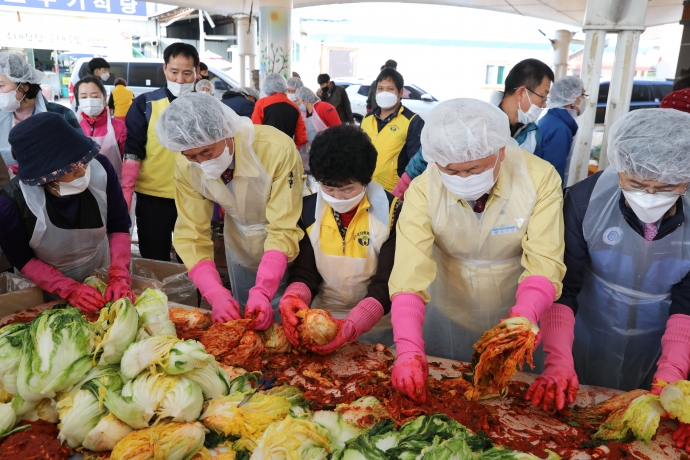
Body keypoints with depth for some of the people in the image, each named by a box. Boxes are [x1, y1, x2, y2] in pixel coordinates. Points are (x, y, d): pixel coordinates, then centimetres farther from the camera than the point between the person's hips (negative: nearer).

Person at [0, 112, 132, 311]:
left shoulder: (100, 168, -28)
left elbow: (119, 226, -14)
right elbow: (23, 260, -14)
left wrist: (119, 276, -24)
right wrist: (70, 290, -24)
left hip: (100, 274, 2)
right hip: (46, 290, -2)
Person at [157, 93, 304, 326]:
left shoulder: (277, 149, -34)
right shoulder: (185, 167, -20)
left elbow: (284, 231, -30)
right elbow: (191, 234, -17)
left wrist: (262, 292, -40)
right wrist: (216, 294, -32)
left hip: (289, 252, -3)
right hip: (240, 250, 3)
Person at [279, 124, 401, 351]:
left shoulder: (390, 212, -14)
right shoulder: (309, 209, -5)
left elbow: (387, 284, -16)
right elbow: (303, 272, -3)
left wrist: (352, 326, -30)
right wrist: (292, 298, -24)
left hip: (376, 327, -2)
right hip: (321, 323, 3)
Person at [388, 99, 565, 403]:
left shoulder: (540, 178, -22)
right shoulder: (424, 189, -22)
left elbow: (545, 264, -25)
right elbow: (410, 274, -29)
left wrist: (524, 318, -44)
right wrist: (409, 349, -40)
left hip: (514, 314, 0)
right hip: (448, 320, 1)